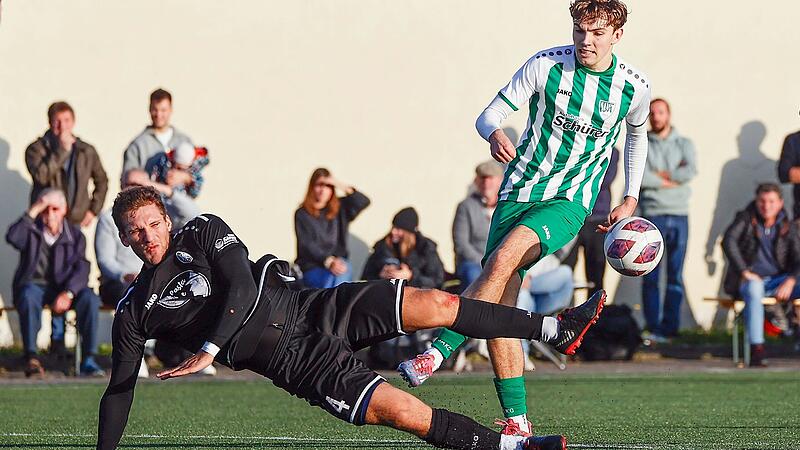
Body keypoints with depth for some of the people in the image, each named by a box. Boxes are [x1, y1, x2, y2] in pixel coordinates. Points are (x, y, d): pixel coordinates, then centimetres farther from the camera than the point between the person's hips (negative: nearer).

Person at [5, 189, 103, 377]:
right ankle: (31, 358, -41)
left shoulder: (75, 235, 8)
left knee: (89, 298, -28)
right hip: (34, 285, -1)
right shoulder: (31, 229, 8)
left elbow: (81, 269, -4)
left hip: (63, 288, 1)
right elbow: (12, 237, -16)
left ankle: (88, 359, -28)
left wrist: (68, 293, -23)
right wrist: (32, 212, -18)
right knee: (28, 297, -37)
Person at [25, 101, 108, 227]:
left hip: (76, 222, 3)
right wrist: (62, 149, -14)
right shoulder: (36, 149, -1)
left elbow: (101, 181, 22)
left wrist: (93, 210, 12)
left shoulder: (87, 151, 10)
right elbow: (41, 176, -19)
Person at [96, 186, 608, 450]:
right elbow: (119, 391, 9)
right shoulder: (135, 313, 2)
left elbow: (243, 289, -10)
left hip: (310, 308, 2)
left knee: (436, 304, -11)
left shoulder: (204, 232, 1)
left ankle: (556, 329, 5)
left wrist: (208, 350, -21)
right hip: (295, 364, -2)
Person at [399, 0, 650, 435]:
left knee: (503, 259, -31)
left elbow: (636, 135, 21)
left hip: (569, 202, -2)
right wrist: (494, 134, -27)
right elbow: (489, 115, -2)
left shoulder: (634, 87, -1)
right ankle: (517, 420, -2)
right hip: (518, 191, 2)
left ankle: (436, 353, -34)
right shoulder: (546, 65, -5)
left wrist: (630, 199, 17)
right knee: (499, 305, -9)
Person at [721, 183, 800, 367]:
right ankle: (756, 349, -46)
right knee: (754, 289, -40)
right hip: (747, 281, -3)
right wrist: (744, 271, -26)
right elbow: (728, 242, -16)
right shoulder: (745, 219, -1)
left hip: (778, 281, 3)